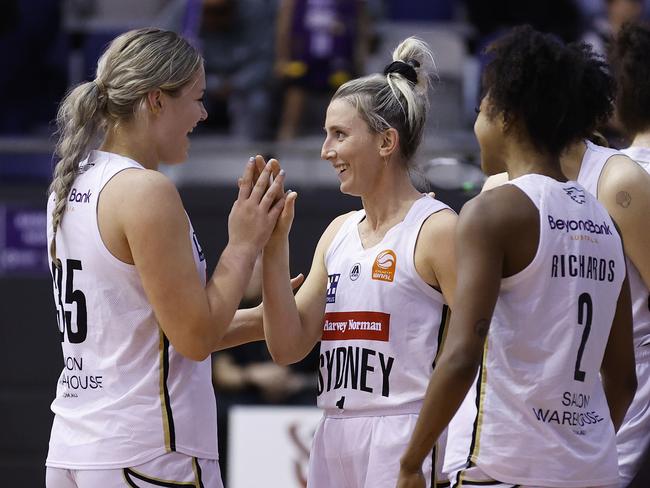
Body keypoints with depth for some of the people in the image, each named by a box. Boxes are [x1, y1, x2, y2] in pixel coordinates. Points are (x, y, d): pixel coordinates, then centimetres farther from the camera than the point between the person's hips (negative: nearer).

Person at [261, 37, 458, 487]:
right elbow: (288, 346, 9)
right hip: (334, 444, 7)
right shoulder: (338, 233, 15)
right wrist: (274, 244, 2)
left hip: (403, 446, -7)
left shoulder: (438, 228, -6)